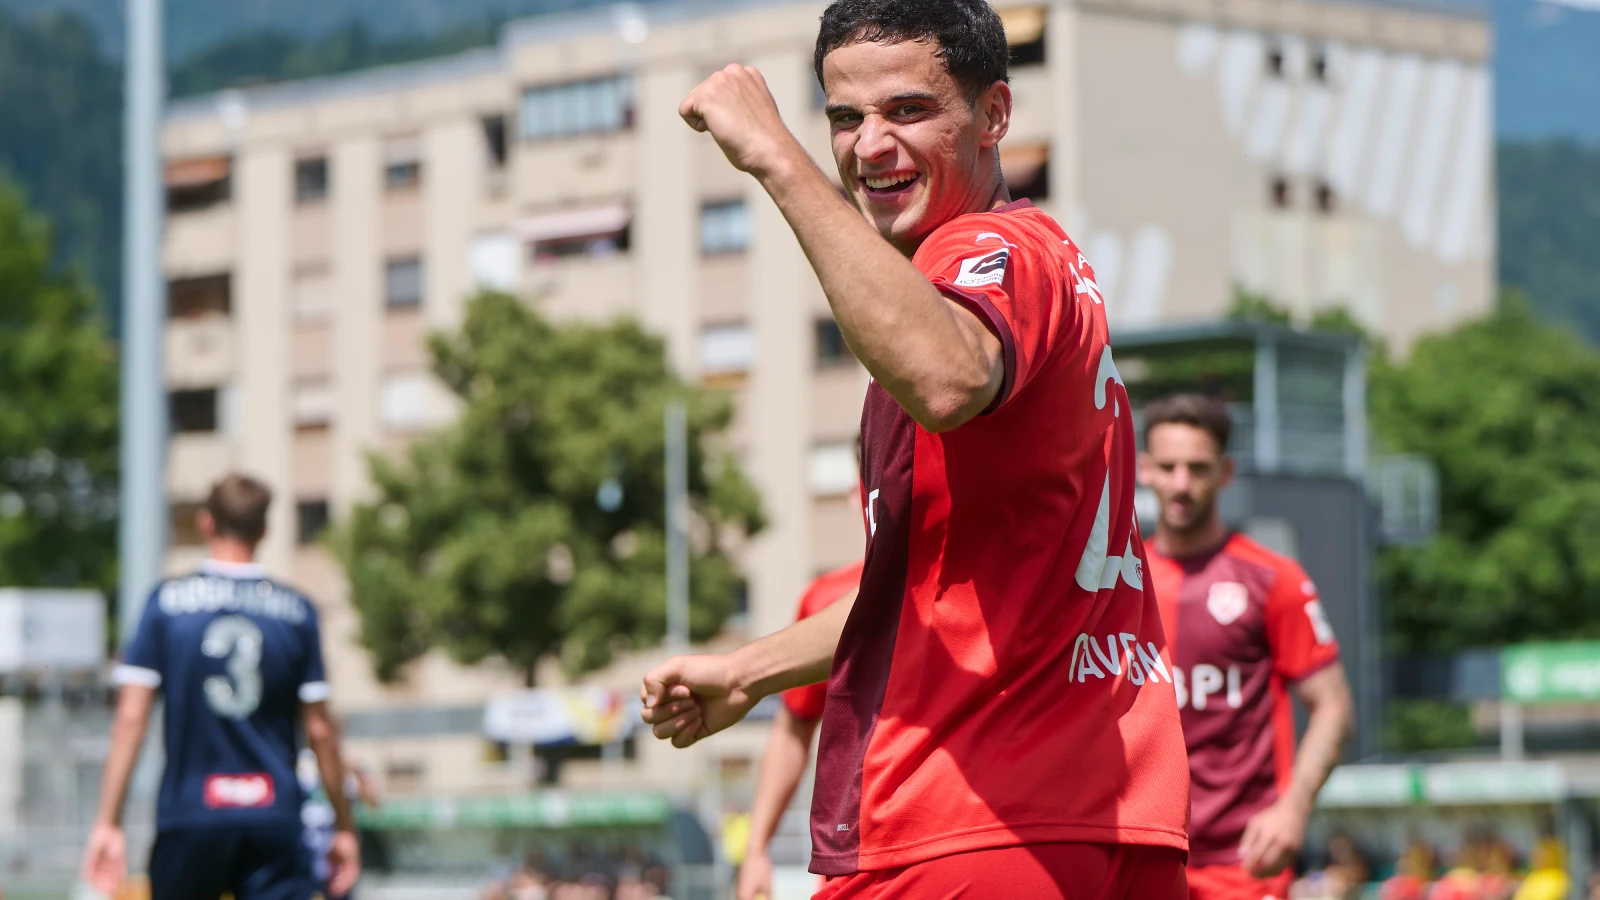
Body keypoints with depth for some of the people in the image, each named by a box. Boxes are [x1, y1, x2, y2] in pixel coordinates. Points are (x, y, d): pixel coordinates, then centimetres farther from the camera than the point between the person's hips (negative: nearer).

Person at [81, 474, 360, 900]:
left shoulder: (166, 603, 0)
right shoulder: (297, 611, 2)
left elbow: (131, 718, -4)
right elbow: (319, 729, 4)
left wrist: (107, 822, -2)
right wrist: (344, 826, 13)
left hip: (188, 818, 0)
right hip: (275, 820, 0)